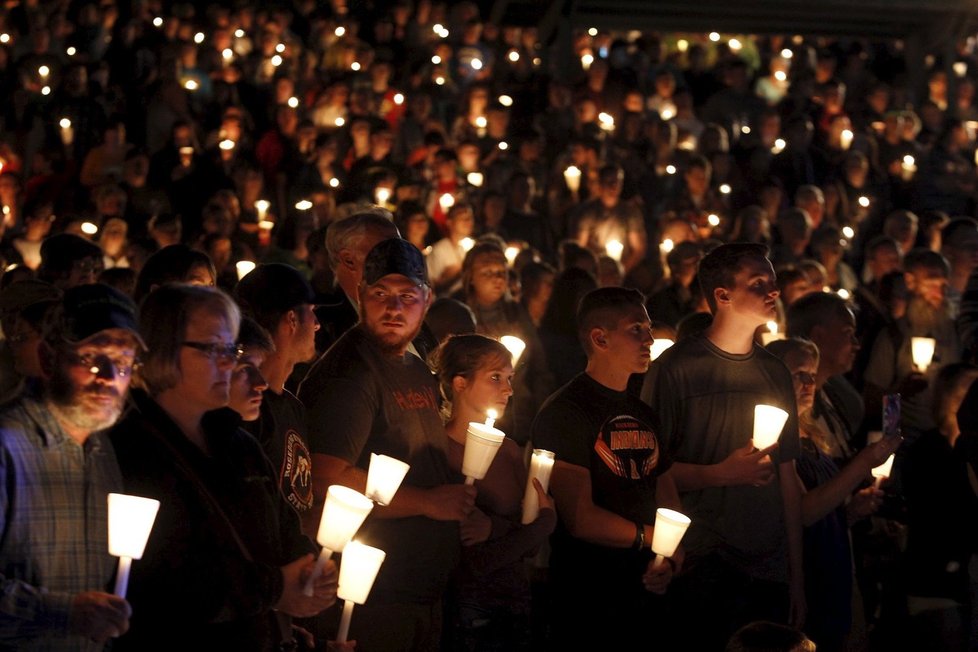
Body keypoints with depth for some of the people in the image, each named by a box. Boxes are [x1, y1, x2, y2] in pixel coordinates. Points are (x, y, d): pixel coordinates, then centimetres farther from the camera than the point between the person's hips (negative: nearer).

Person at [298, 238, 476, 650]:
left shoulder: (418, 372, 15)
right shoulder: (349, 374, -14)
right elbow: (327, 481, -25)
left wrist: (459, 500, 9)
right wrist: (428, 501, -18)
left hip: (425, 595, 9)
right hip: (373, 597, -9)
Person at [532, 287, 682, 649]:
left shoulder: (645, 415, 16)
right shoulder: (564, 412, -11)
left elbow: (669, 501, 14)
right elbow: (581, 520, -19)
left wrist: (671, 562, -6)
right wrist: (653, 537, -6)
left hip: (648, 598, 7)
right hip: (588, 607, -7)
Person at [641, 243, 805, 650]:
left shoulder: (775, 374, 12)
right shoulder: (676, 368, -6)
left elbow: (787, 477, 13)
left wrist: (796, 575, 11)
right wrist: (724, 473, -19)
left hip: (768, 571, 5)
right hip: (700, 568, -5)